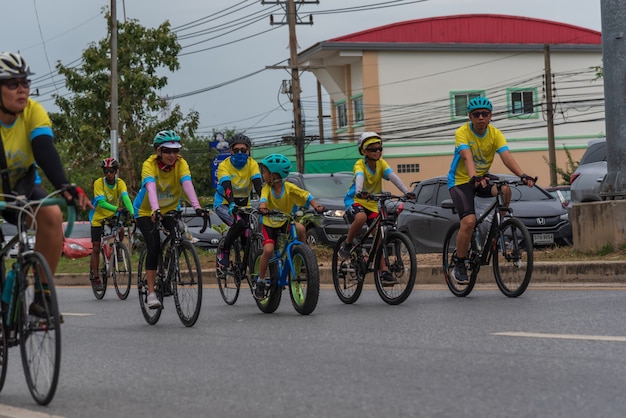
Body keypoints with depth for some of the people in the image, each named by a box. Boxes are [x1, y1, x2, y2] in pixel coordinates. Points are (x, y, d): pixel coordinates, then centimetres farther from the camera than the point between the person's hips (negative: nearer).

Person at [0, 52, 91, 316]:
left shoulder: (34, 112, -18)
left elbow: (46, 153, -29)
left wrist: (66, 187, -48)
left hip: (22, 185, 2)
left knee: (52, 216, -28)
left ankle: (42, 295, -17)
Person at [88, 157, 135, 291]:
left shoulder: (120, 183, -12)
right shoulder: (99, 183, -19)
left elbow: (125, 198, -27)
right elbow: (101, 202, -30)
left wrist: (132, 212, -46)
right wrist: (116, 208, -47)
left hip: (113, 216, 2)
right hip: (99, 217, -2)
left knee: (121, 230, -28)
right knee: (96, 248, -3)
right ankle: (95, 276, 6)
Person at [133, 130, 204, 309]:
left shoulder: (181, 163, -18)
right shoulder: (149, 164, -24)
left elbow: (187, 184, -32)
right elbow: (150, 187, -40)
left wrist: (197, 207, -47)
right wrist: (155, 210, -57)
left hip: (170, 210, 3)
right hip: (147, 212, -3)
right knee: (154, 247, -21)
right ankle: (151, 293, -16)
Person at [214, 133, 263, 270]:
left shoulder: (252, 164, -10)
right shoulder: (224, 166, -18)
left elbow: (258, 185, -23)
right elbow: (227, 186, -33)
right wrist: (232, 203, -51)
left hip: (244, 204, 4)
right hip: (224, 203, -4)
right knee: (239, 223, -32)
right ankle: (224, 253, -13)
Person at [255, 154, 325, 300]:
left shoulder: (289, 187, -14)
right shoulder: (267, 188, -12)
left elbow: (306, 196, -21)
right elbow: (263, 199, -31)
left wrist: (316, 206, -40)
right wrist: (262, 207, -54)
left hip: (286, 222, 0)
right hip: (269, 224, 0)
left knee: (301, 228, -32)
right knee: (268, 249, -23)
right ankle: (260, 281, -5)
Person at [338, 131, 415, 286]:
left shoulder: (381, 163, -5)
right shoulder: (360, 164, -17)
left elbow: (393, 176, -21)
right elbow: (359, 177, -38)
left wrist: (406, 191, -37)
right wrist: (359, 192, -61)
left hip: (372, 203, 5)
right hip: (354, 200, -5)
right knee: (361, 217, -38)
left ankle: (384, 271, -5)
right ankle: (347, 244, -13)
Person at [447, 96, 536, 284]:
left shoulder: (495, 134, -8)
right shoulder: (462, 132, -19)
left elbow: (506, 156, -22)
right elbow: (467, 157, -35)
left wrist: (522, 175, -39)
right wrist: (474, 177, -54)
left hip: (482, 177, 4)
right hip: (460, 180, -4)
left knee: (505, 190, -28)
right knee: (469, 221, -22)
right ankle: (459, 265, -6)